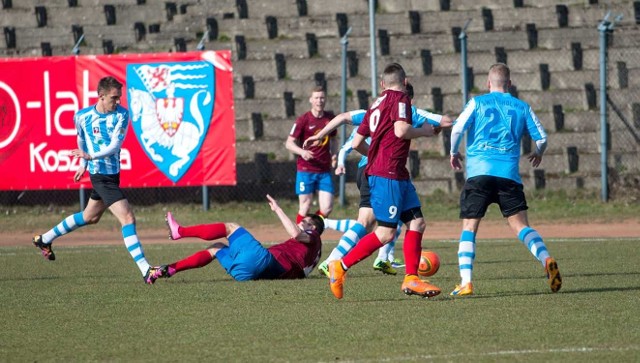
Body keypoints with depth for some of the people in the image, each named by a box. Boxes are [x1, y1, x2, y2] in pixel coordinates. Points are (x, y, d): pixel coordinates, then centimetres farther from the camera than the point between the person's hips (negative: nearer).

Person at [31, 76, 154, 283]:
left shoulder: (121, 115, -6)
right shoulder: (83, 116, -10)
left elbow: (115, 145, -16)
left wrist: (90, 157, -28)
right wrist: (84, 163, 19)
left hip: (112, 173, 5)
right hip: (100, 175, -5)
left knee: (90, 217, 24)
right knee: (127, 218, -15)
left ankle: (45, 239, 46)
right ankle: (145, 271, -16)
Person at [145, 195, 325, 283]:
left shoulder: (312, 239, 7)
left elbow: (296, 234, -16)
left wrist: (277, 209, -10)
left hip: (262, 259, -9)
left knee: (231, 227, 4)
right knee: (217, 248, 20)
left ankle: (179, 231, 9)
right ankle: (169, 269, 9)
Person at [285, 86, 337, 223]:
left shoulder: (330, 118, 7)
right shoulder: (303, 120, -6)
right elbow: (289, 143, -6)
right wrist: (302, 152, -24)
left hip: (325, 170, 4)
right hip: (306, 169, -4)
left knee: (327, 208, -3)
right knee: (305, 206, -2)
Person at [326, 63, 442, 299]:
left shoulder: (377, 104, 17)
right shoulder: (400, 98, -6)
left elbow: (356, 143, 18)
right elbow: (400, 130, -22)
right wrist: (424, 131, -4)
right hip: (387, 175, -9)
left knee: (417, 222, 6)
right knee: (386, 232, -8)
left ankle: (411, 279, 4)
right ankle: (340, 267, -4)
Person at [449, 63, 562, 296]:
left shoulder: (478, 102, 8)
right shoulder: (522, 108, 13)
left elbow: (458, 128, -4)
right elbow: (541, 137, 11)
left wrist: (454, 153, 14)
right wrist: (538, 154, 33)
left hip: (478, 172, -1)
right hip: (509, 175, 1)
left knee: (469, 228, 3)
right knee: (520, 225, 2)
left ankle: (465, 283, -8)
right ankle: (546, 260, -23)